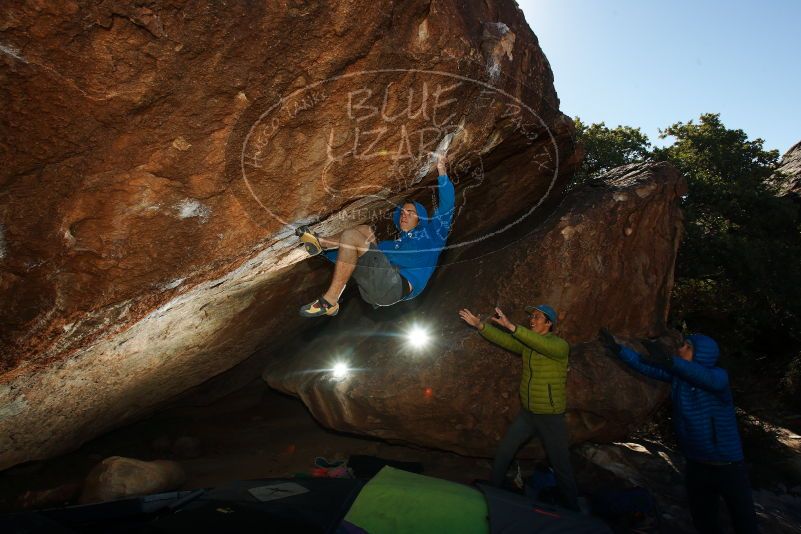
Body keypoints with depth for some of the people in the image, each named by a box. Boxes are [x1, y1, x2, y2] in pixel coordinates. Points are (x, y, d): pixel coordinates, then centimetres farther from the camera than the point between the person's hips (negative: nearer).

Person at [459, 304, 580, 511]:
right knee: (503, 453, 12)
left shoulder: (559, 345, -17)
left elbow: (543, 345, -37)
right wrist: (480, 325, -13)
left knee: (561, 467, 5)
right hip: (527, 414, 6)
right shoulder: (526, 344, 4)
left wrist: (511, 326, -46)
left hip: (551, 417, -6)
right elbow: (503, 340, -1)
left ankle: (573, 508, 25)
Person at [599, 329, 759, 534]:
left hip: (728, 467, -5)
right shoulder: (677, 375, -3)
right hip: (696, 465, 5)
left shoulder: (718, 376, -20)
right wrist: (617, 348, -4)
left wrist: (670, 361, -59)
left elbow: (702, 376, -42)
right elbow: (645, 366, 2)